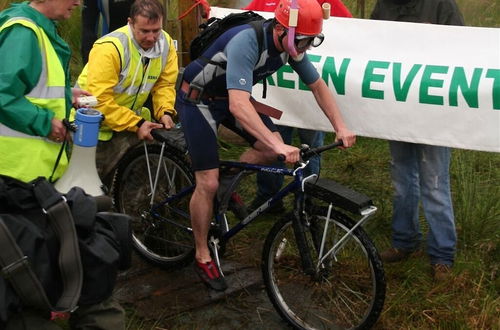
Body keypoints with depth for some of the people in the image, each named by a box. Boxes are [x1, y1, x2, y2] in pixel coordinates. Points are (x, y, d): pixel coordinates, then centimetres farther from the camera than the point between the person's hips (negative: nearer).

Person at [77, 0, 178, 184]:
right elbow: (100, 100, -30)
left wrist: (165, 112, -20)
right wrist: (136, 124, -30)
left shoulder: (166, 43, -9)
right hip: (95, 125, -5)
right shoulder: (109, 48, -28)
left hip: (130, 119, 5)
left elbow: (165, 84, -1)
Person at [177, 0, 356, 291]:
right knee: (208, 183, -10)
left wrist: (341, 127, -9)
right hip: (198, 99, -7)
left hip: (229, 96, 7)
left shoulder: (290, 45, -12)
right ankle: (202, 257, 8)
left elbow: (318, 85, 1)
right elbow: (238, 105, -45)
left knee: (271, 149, -9)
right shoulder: (246, 42, -36)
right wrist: (279, 144, -51)